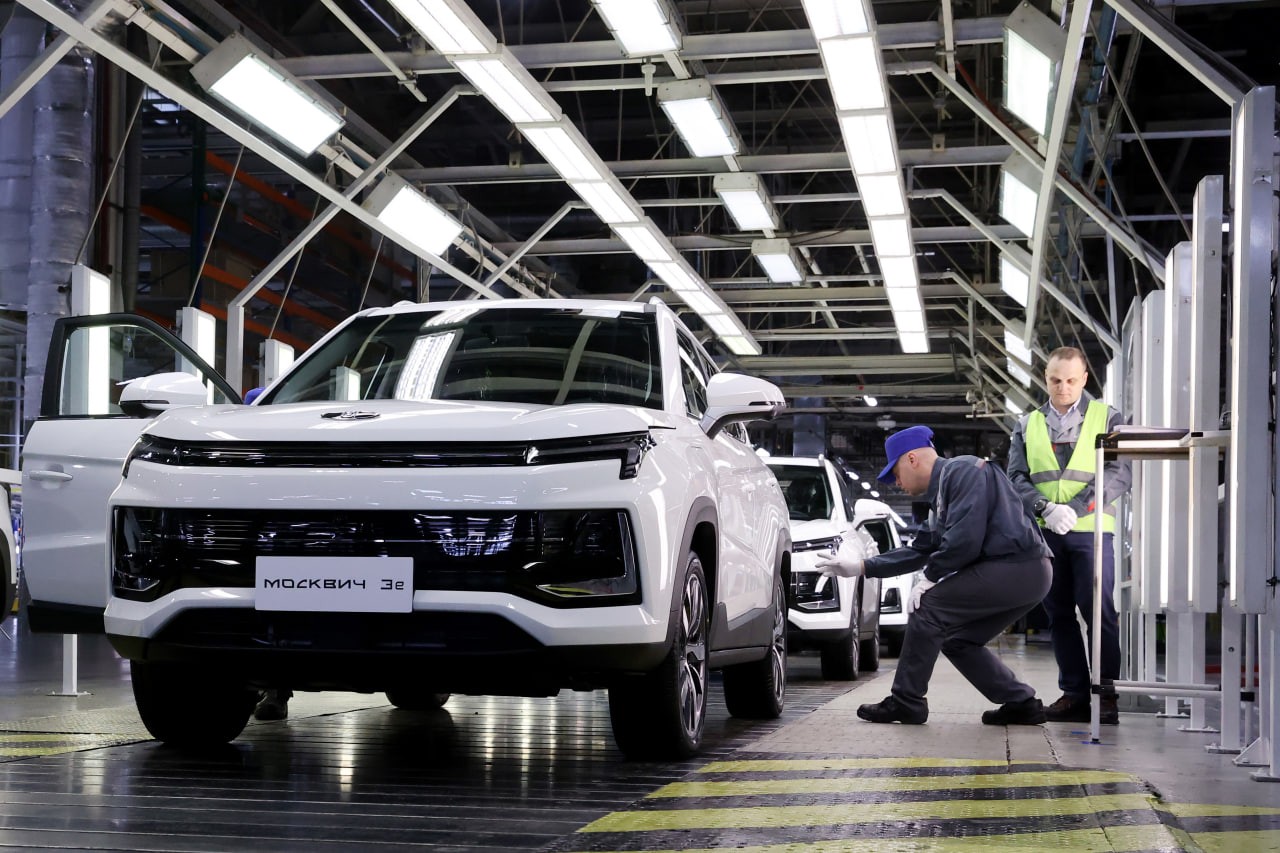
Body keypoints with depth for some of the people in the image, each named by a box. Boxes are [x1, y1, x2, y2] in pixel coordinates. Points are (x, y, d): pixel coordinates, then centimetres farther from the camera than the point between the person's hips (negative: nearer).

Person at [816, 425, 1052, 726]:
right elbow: (918, 550, 25)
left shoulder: (962, 470, -9)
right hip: (1025, 576, 10)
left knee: (928, 606, -8)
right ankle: (1021, 703, 16)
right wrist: (861, 566, 22)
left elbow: (965, 537, -20)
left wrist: (930, 577, -8)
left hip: (1017, 568, -10)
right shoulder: (940, 495, 22)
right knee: (957, 641, 15)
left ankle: (906, 702, -2)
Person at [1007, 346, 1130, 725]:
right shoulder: (1027, 424, 15)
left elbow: (1119, 473, -3)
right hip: (1043, 532, 3)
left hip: (1091, 528, -3)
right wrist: (1045, 508, -12)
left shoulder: (1106, 418, 7)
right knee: (1059, 613, 5)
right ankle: (1074, 692, 10)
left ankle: (1107, 692, -3)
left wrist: (1074, 509, -15)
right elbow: (1016, 477, 8)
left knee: (1098, 611, -8)